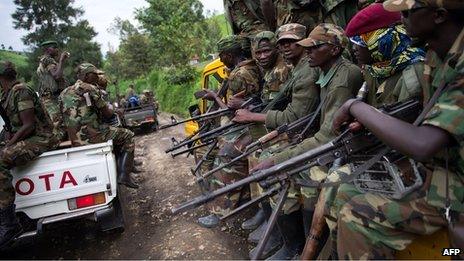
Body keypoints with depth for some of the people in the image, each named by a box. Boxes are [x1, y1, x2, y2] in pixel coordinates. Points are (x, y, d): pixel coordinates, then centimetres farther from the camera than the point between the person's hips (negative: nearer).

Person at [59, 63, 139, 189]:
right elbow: (107, 113, -3)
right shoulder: (89, 88, -7)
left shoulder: (64, 92, 17)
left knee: (117, 133, 30)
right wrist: (113, 111, 19)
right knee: (128, 136, 7)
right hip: (91, 135, -9)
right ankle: (123, 175, -2)